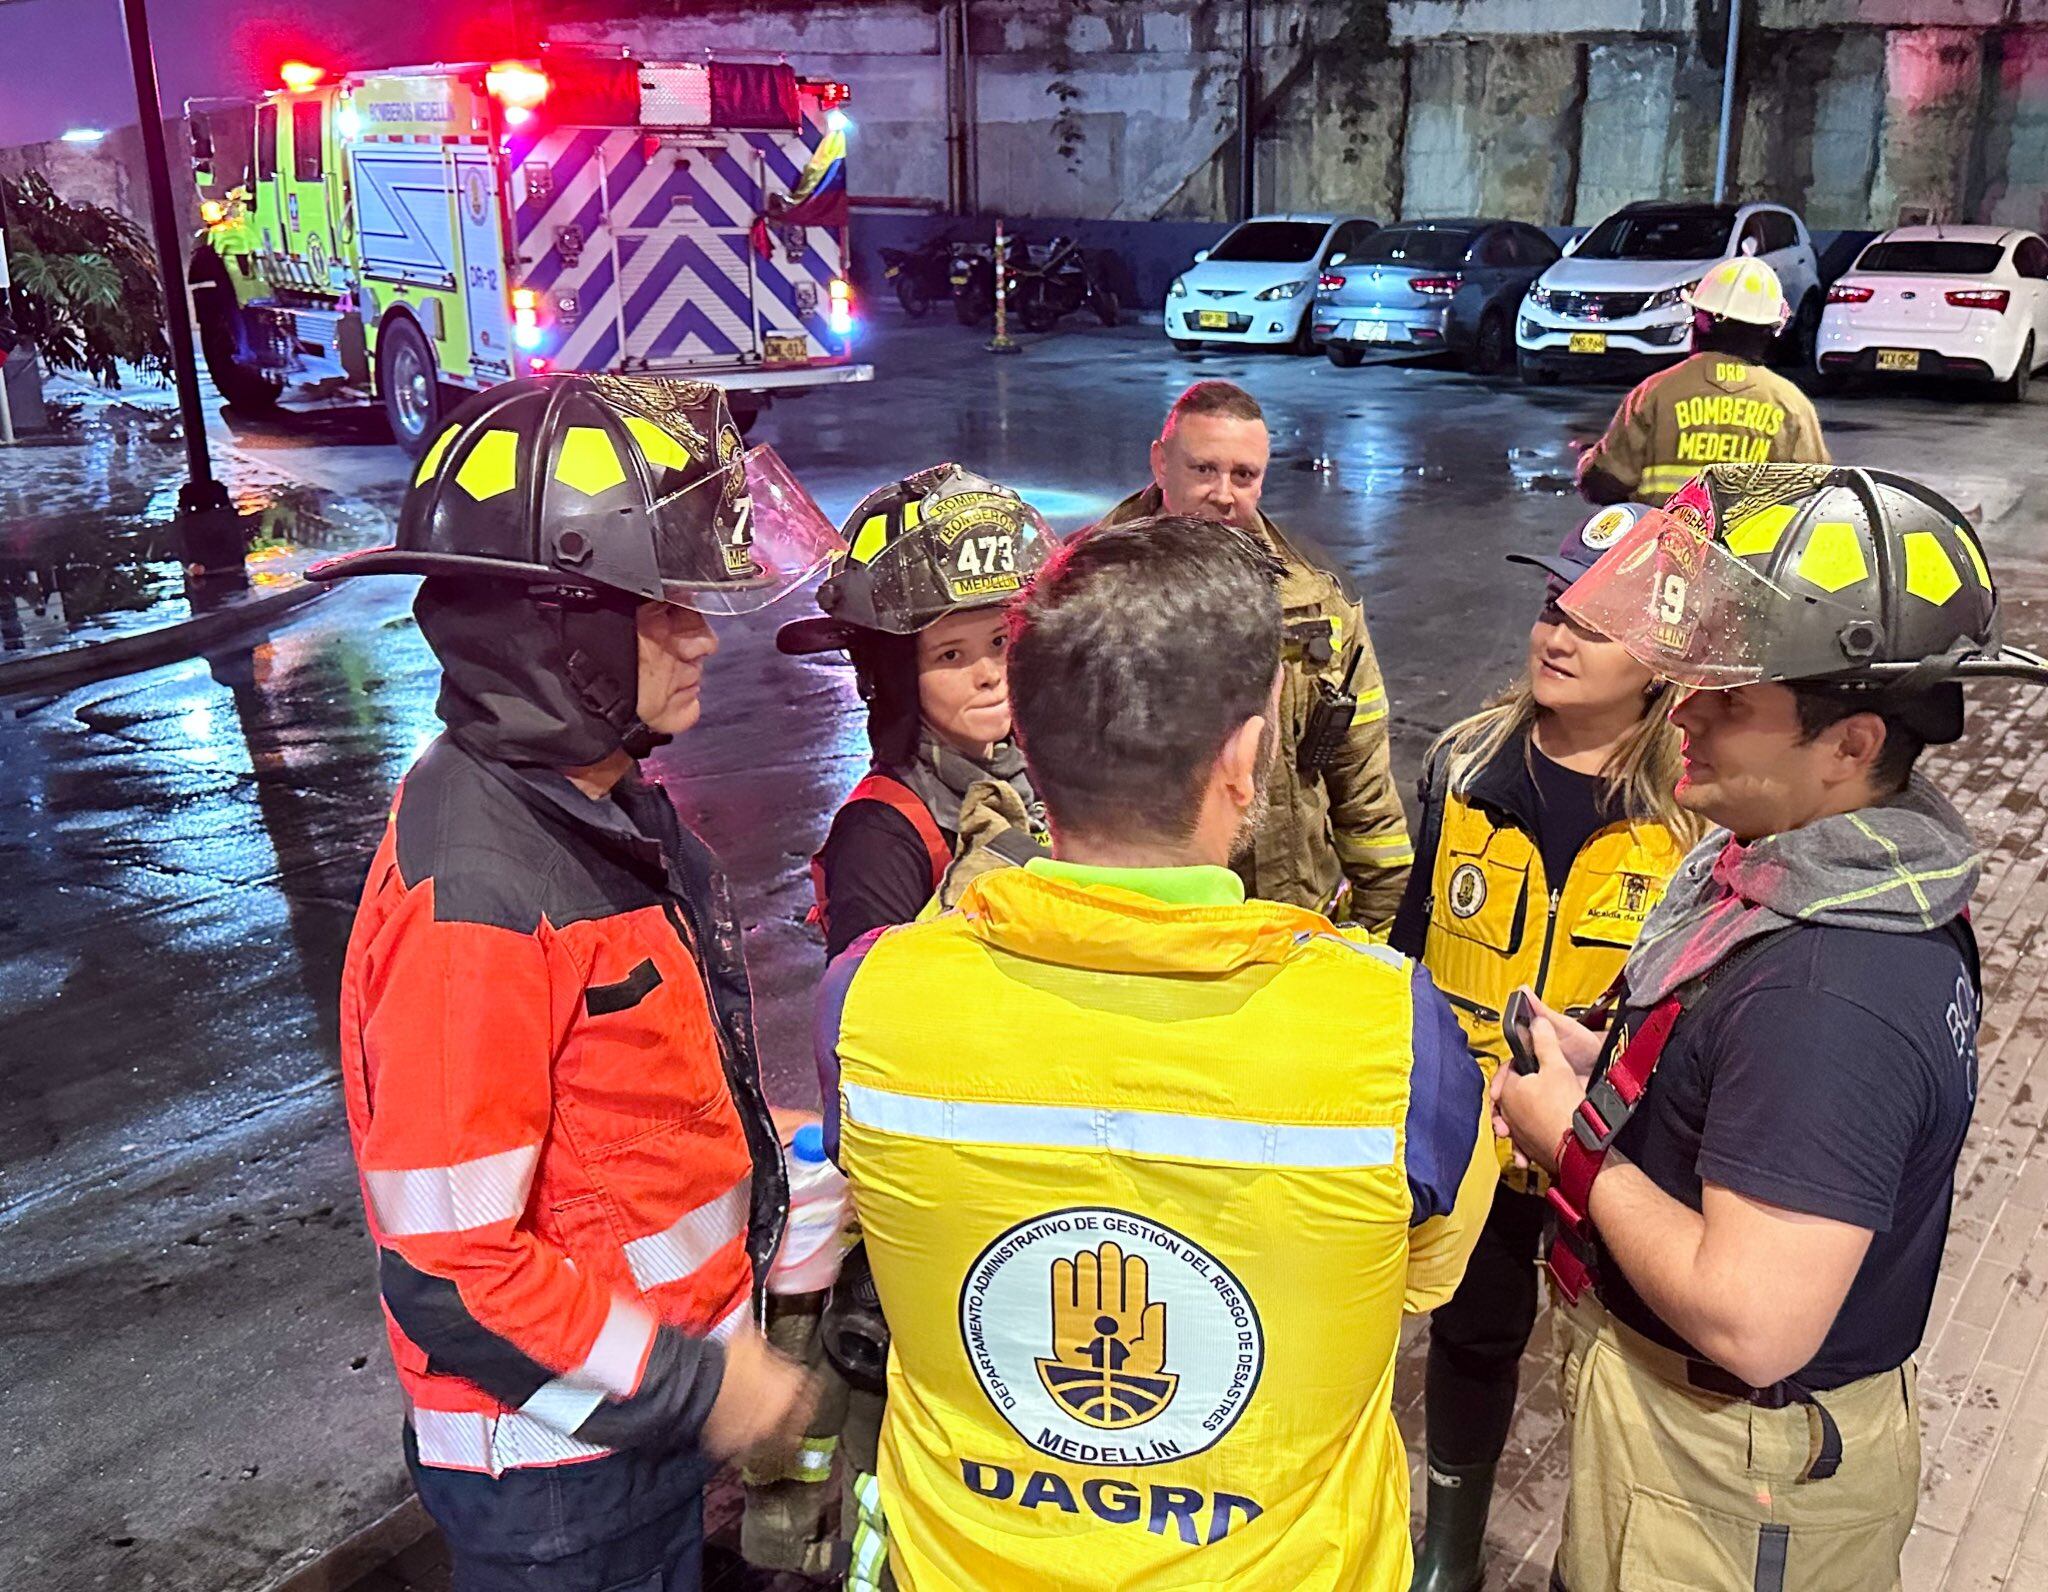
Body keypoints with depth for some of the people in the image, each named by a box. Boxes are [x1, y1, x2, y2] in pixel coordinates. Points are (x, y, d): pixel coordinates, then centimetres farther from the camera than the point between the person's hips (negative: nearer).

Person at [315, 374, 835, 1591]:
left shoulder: (608, 802, -1)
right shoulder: (474, 894, -28)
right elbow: (453, 1273, -25)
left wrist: (768, 1194, 8)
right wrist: (696, 1387, -18)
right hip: (559, 1464, -8)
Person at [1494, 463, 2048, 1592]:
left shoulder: (1829, 990, -33)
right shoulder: (1850, 877, -2)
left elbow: (1752, 1323, -34)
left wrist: (1576, 1146, -21)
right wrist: (1606, 1069, -2)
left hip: (1729, 1475, -9)